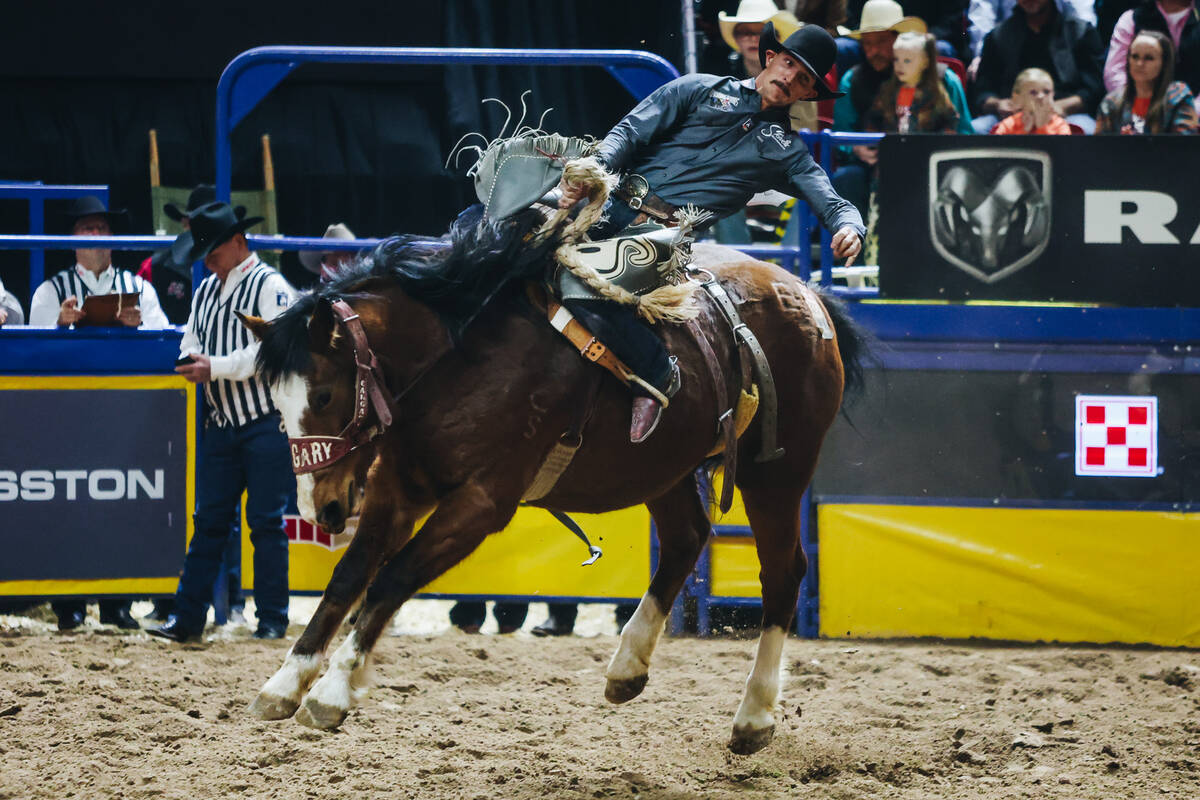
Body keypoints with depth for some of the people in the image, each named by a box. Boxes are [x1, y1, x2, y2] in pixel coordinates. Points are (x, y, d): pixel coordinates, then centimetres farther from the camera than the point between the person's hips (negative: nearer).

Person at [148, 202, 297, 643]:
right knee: (209, 520, 5)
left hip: (266, 424, -7)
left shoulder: (270, 286, -9)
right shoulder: (206, 290, 15)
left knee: (266, 522, -3)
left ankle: (272, 619, 4)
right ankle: (187, 618, 4)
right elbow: (190, 339, 17)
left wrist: (214, 367, -20)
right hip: (221, 422, 7)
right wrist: (191, 359, -7)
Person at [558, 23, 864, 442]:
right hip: (620, 203, 2)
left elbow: (832, 201, 10)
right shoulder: (701, 90, 16)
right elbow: (629, 132, 9)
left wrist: (849, 227, -16)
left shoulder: (787, 151, 19)